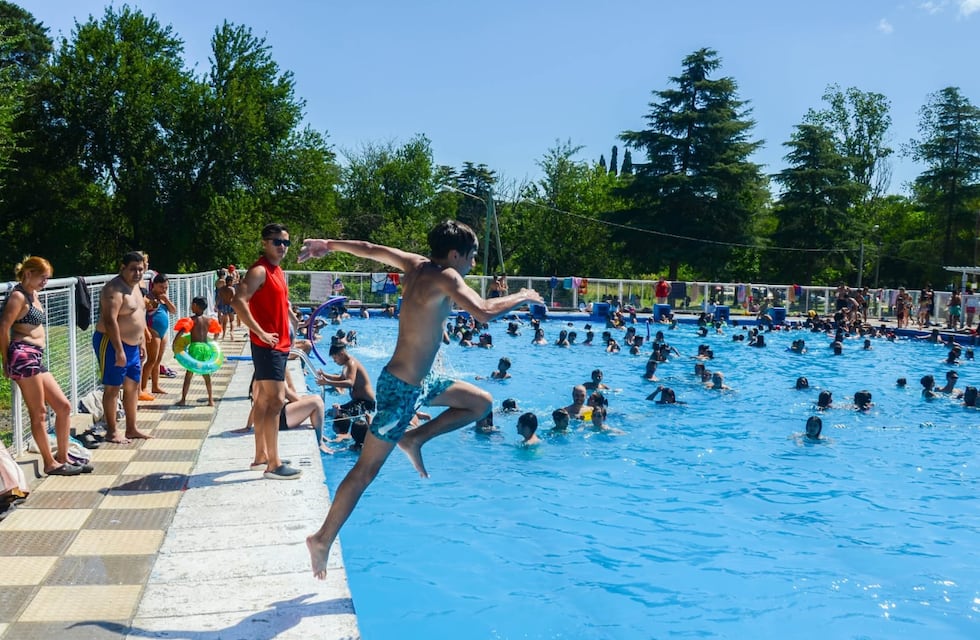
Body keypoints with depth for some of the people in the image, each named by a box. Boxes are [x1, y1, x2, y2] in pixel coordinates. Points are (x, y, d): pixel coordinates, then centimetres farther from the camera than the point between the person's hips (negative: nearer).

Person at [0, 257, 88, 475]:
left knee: (64, 406, 8)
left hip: (37, 358, 9)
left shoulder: (34, 295, 20)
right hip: (24, 356, -9)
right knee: (39, 413, -4)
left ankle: (62, 458, 15)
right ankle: (50, 463, 3)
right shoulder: (18, 296, -7)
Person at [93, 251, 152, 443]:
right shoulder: (115, 289, -18)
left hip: (132, 345, 10)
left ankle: (131, 429, 21)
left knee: (133, 386, 13)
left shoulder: (135, 286, 12)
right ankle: (112, 432, 5)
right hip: (112, 343, -10)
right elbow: (110, 321, -26)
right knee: (112, 387, -3)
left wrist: (142, 343, 18)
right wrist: (119, 351, -28)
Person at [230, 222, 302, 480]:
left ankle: (261, 455, 24)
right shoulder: (259, 271, -14)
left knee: (264, 399, 14)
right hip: (267, 346, -10)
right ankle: (273, 464, -8)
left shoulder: (277, 271, 15)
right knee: (276, 401, -11)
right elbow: (238, 302, -26)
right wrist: (260, 332, -24)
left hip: (279, 345, 10)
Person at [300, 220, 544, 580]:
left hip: (420, 380, 9)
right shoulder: (445, 277, -20)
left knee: (480, 403, 16)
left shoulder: (417, 265, 4)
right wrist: (521, 298, -15)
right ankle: (323, 539, 10)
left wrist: (328, 244, 24)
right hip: (402, 388, -9)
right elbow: (483, 313, -32)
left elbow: (371, 249, 12)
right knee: (366, 471, 0)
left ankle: (416, 439, 15)